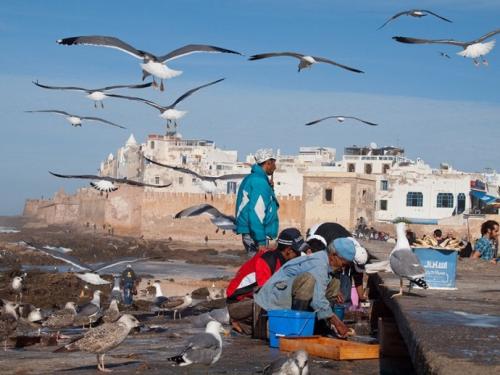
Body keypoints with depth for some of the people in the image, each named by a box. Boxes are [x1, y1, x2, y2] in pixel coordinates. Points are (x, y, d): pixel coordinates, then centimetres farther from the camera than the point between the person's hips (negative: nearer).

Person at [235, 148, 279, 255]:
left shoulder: (251, 178, 16)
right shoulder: (260, 181, -15)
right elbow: (256, 212, -22)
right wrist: (261, 242, -23)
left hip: (250, 234, 10)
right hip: (255, 235, -10)